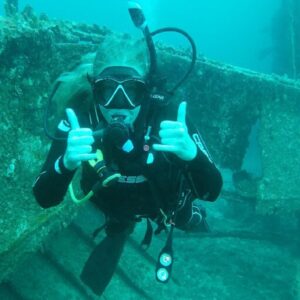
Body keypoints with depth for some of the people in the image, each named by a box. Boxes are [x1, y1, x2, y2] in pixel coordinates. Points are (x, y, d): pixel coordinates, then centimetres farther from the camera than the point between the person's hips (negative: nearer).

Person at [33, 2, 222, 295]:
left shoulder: (170, 116, -37)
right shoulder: (79, 120, -33)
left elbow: (212, 191, -34)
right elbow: (45, 199, -32)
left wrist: (192, 154, -58)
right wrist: (66, 163, -56)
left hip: (171, 208, 0)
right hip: (117, 216, 1)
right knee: (87, 286, 20)